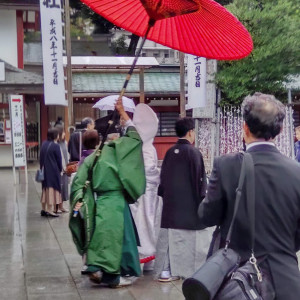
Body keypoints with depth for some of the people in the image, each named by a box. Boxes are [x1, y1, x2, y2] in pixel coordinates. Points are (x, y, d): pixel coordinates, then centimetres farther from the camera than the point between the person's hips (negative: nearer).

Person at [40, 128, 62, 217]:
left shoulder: (44, 144, 6)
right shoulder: (55, 146, -14)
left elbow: (41, 158, 9)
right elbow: (59, 159, -9)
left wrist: (42, 168, 15)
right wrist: (60, 169, 5)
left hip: (44, 170, 7)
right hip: (53, 170, -7)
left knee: (45, 188, 14)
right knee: (52, 188, -1)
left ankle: (43, 209, 18)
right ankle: (50, 210, -3)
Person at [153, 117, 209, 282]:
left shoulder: (170, 152, 6)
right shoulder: (193, 152, -11)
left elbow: (162, 178, 10)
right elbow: (199, 179, -11)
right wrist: (202, 199, -4)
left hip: (170, 204, 6)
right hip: (189, 205, -5)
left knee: (169, 236, 7)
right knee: (192, 238, 3)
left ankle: (165, 270, 6)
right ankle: (193, 269, 9)